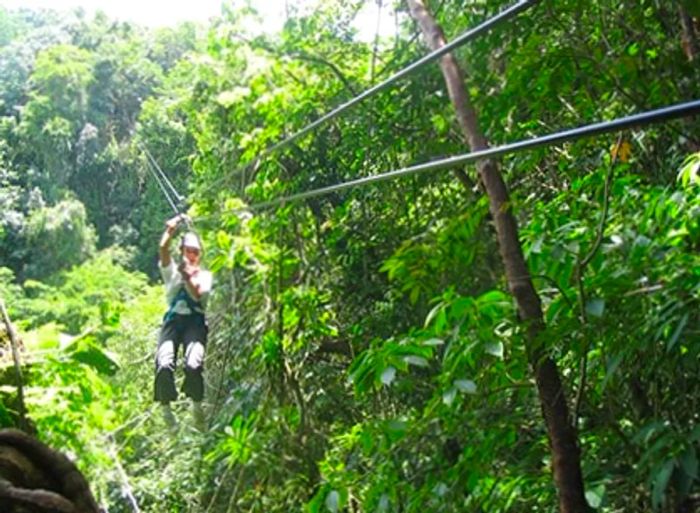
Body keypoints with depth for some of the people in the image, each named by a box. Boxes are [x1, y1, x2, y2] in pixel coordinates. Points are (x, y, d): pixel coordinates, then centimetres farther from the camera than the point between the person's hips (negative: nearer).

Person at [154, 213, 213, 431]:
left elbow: (198, 294, -1)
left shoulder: (205, 275, 20)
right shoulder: (172, 271, 22)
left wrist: (188, 276, -11)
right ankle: (166, 409, -8)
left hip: (195, 321, -1)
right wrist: (171, 230, 1)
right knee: (164, 365, -26)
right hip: (174, 319, 1)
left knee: (193, 365, -28)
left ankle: (197, 405, -6)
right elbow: (163, 249, 4)